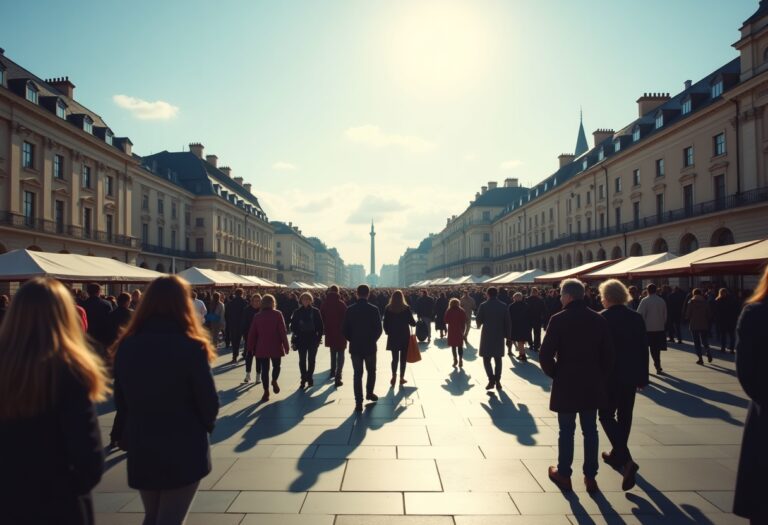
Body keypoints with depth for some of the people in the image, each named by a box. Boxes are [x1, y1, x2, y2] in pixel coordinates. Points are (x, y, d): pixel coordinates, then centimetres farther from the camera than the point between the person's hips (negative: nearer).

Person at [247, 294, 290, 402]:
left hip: (261, 348, 2)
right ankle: (274, 381, 0)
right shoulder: (277, 314, -6)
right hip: (275, 347, -2)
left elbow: (252, 333, 4)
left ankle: (266, 391, 4)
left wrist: (251, 347, 13)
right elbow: (282, 331, -9)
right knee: (276, 366, 20)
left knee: (264, 369, 6)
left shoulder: (257, 316, 2)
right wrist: (286, 346, -3)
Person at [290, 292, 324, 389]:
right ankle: (304, 378, 10)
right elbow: (293, 325, 3)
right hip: (301, 339, 1)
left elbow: (320, 325, 1)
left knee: (311, 359, 6)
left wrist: (319, 337, -5)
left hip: (313, 339, 0)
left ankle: (309, 377, 20)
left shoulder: (315, 311, 0)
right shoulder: (297, 312, 2)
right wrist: (295, 336, -8)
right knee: (302, 360, 2)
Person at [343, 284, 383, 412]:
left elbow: (345, 329, -3)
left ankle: (359, 402, 3)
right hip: (370, 346, -1)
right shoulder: (373, 309, -9)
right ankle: (369, 393, 26)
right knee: (371, 371, 21)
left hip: (355, 347, 1)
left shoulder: (350, 310, -5)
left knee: (357, 374, 5)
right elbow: (379, 329, -7)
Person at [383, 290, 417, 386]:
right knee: (403, 358, 8)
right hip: (405, 336, -1)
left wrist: (388, 332, 13)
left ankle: (394, 376, -2)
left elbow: (385, 323, -2)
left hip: (393, 337, 1)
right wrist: (415, 323, 18)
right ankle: (401, 378, 11)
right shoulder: (406, 308, -9)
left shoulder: (388, 309, -4)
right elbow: (412, 322, -4)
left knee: (395, 357, 10)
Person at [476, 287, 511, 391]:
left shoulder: (483, 306, -9)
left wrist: (480, 325, 20)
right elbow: (507, 322, -1)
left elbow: (478, 321, -3)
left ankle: (491, 379, -11)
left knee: (486, 359, 4)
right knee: (498, 359, 12)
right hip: (499, 336, 3)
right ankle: (497, 381, 12)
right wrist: (507, 335, 7)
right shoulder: (503, 306, -1)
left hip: (487, 335, -3)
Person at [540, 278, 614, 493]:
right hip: (592, 385, 4)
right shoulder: (599, 320, 0)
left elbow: (545, 355, -16)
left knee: (566, 431, 9)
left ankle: (564, 474, 20)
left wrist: (555, 374, 0)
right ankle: (590, 477, 19)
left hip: (566, 385, -3)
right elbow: (608, 354, 3)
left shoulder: (558, 320, -13)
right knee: (590, 431, 12)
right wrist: (600, 376, 13)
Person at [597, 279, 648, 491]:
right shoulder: (637, 318, 1)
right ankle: (617, 454, 31)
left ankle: (625, 459, -14)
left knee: (606, 415, 2)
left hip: (609, 376, -5)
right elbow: (643, 349, 4)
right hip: (631, 376, 5)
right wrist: (643, 377, 11)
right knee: (624, 416, 16)